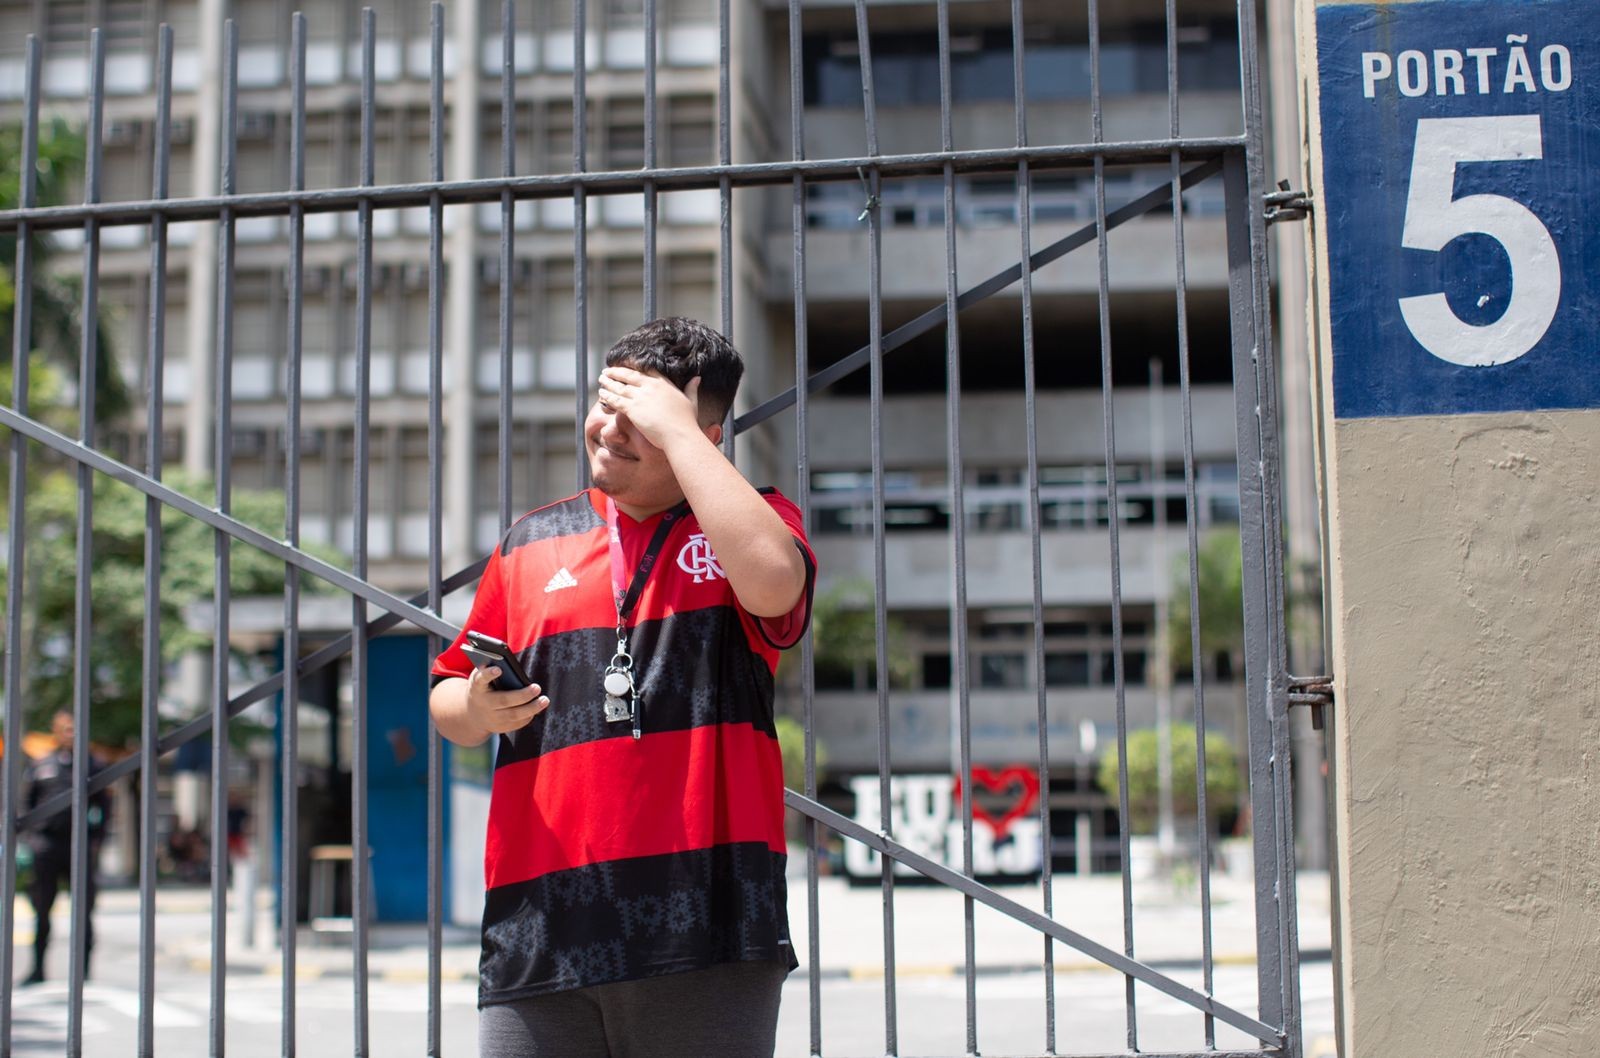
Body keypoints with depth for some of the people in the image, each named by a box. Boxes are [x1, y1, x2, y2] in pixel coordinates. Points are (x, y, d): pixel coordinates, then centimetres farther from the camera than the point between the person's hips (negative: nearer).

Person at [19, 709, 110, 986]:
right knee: (41, 909, 6)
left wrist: (96, 839, -1)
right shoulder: (40, 766, 9)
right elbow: (26, 804, 14)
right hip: (46, 845, 2)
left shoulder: (93, 765, 5)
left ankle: (84, 968, 5)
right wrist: (30, 836, 2)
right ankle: (38, 968, 16)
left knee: (84, 910, -3)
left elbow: (103, 805, 8)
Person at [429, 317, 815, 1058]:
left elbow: (773, 582, -18)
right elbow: (447, 704, 21)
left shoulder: (754, 522, 8)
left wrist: (675, 430, -10)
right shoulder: (531, 545, 17)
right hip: (541, 934, 3)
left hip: (704, 926, -3)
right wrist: (479, 709, -4)